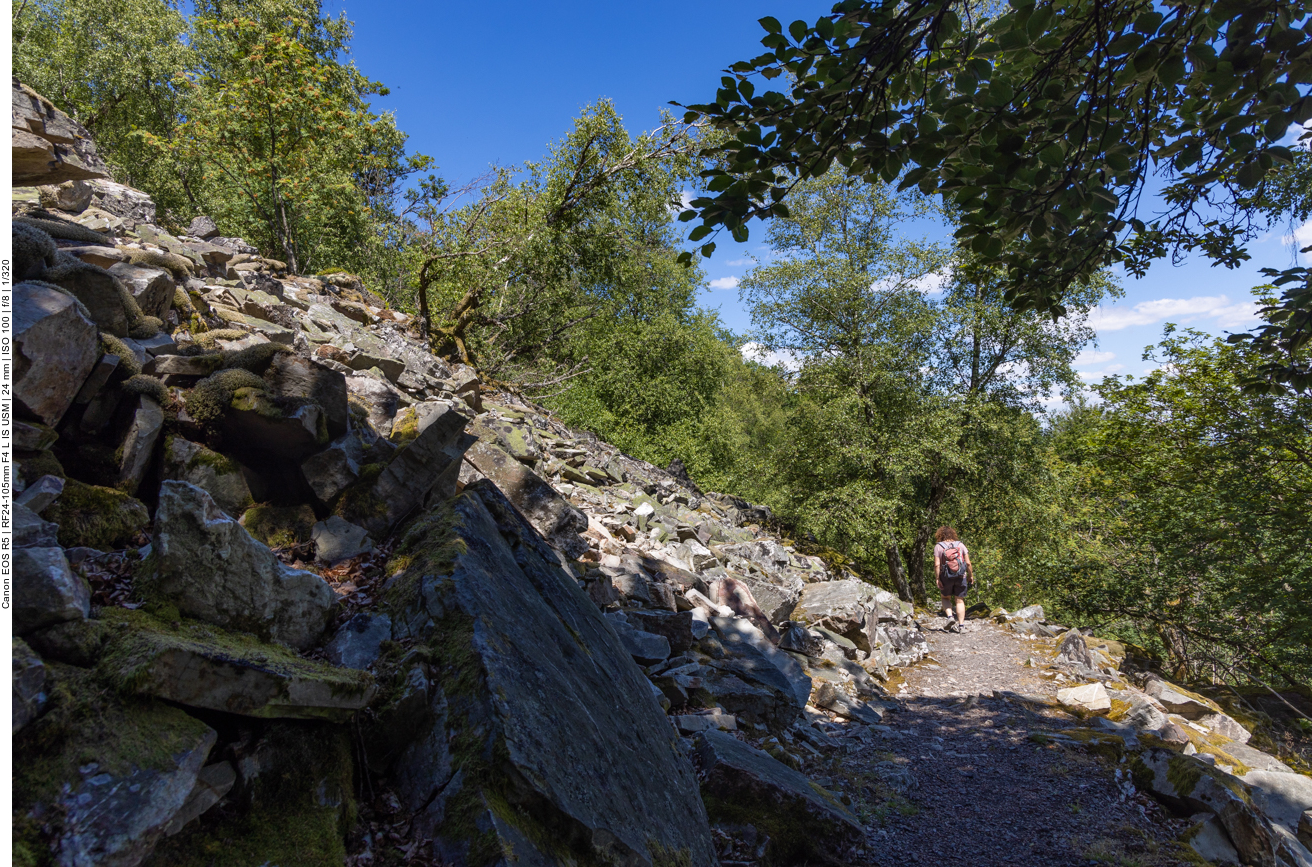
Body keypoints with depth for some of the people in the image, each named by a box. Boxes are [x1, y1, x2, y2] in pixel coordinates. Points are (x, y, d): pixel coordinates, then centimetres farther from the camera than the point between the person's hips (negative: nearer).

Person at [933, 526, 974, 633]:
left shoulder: (938, 546, -3)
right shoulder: (960, 545, 4)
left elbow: (937, 565, -11)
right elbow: (968, 563, -1)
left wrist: (937, 578, -9)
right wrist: (971, 575, 9)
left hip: (946, 577, -2)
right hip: (961, 576, 2)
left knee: (946, 598, 18)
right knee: (959, 600, 9)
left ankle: (950, 616, -2)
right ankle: (960, 624, 6)